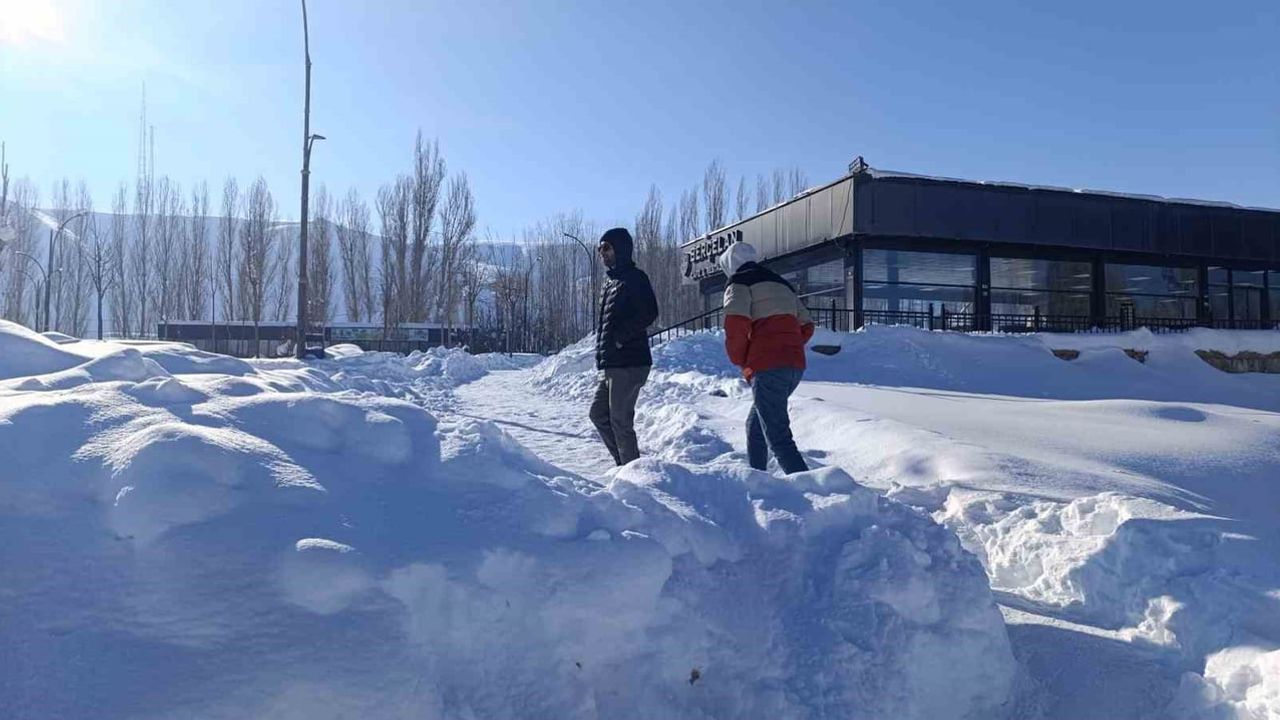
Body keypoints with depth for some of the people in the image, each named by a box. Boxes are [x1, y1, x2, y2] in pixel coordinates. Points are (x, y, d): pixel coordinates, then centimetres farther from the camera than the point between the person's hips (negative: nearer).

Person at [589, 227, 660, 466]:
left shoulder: (634, 278, -8)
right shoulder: (610, 283, 20)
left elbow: (648, 313, -21)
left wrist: (620, 337, -17)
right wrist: (602, 352, 14)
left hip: (628, 364, -10)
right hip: (611, 365, 10)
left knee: (620, 420, -6)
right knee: (599, 413, 14)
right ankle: (626, 464, 22)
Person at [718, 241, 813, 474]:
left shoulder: (739, 283, 2)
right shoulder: (782, 284, 25)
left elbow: (736, 323, -16)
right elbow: (806, 326, 22)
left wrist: (740, 360, -3)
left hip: (767, 368, -8)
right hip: (796, 365, 8)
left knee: (778, 437, -9)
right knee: (755, 425, 23)